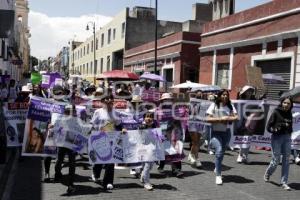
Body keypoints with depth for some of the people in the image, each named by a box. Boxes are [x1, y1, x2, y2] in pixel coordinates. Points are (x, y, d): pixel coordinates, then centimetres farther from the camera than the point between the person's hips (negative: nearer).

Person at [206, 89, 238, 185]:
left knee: (222, 152, 14)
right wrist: (220, 119, -19)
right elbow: (208, 119, -13)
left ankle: (217, 168, 41)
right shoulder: (214, 105, -7)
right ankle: (218, 175, -9)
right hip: (216, 132, -4)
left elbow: (236, 117, -2)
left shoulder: (230, 106, 3)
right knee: (219, 152, -16)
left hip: (226, 132, 4)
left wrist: (227, 118, -18)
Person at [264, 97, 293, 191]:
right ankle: (267, 174, 29)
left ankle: (284, 182, 12)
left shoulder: (289, 114, 7)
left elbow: (290, 126, 15)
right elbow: (268, 126, -7)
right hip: (277, 138, -5)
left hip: (287, 138, 5)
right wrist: (274, 130, -24)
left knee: (286, 161, 3)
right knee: (275, 161, 0)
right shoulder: (276, 112, -7)